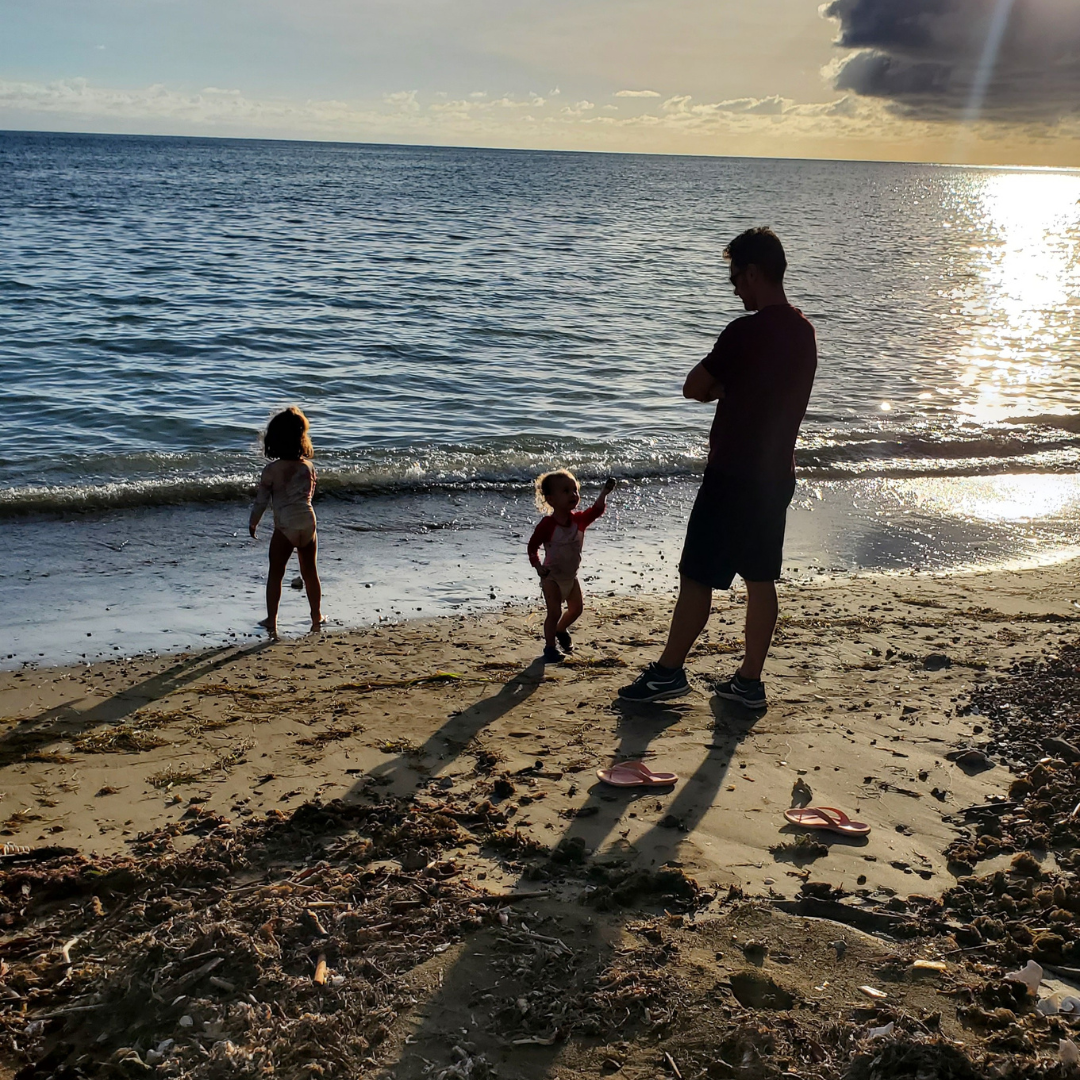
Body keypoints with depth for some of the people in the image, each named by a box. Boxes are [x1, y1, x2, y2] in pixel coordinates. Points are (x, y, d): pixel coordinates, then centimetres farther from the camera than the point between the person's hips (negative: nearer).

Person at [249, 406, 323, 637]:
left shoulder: (272, 470, -10)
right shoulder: (308, 466, 1)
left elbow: (261, 500, -4)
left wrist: (253, 523, 10)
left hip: (284, 527, -4)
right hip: (308, 523, 4)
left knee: (275, 574, 7)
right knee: (310, 572, 15)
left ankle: (272, 620, 9)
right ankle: (316, 618, 24)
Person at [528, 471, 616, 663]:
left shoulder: (579, 519, -7)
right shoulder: (547, 525, -21)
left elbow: (596, 510, -18)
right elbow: (533, 546, -14)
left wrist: (604, 494, -33)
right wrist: (538, 567, -26)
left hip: (571, 576, 6)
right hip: (552, 577, -6)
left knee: (576, 608, 16)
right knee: (555, 612, -12)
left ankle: (561, 630, 43)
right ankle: (550, 646, 1)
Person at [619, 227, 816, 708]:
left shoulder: (746, 331, -18)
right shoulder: (804, 331, 8)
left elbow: (693, 388, -11)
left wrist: (718, 387, 8)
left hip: (733, 475, -8)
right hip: (778, 474, 8)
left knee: (697, 576, 2)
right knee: (760, 578, 11)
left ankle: (669, 671, 12)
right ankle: (749, 680, 17)